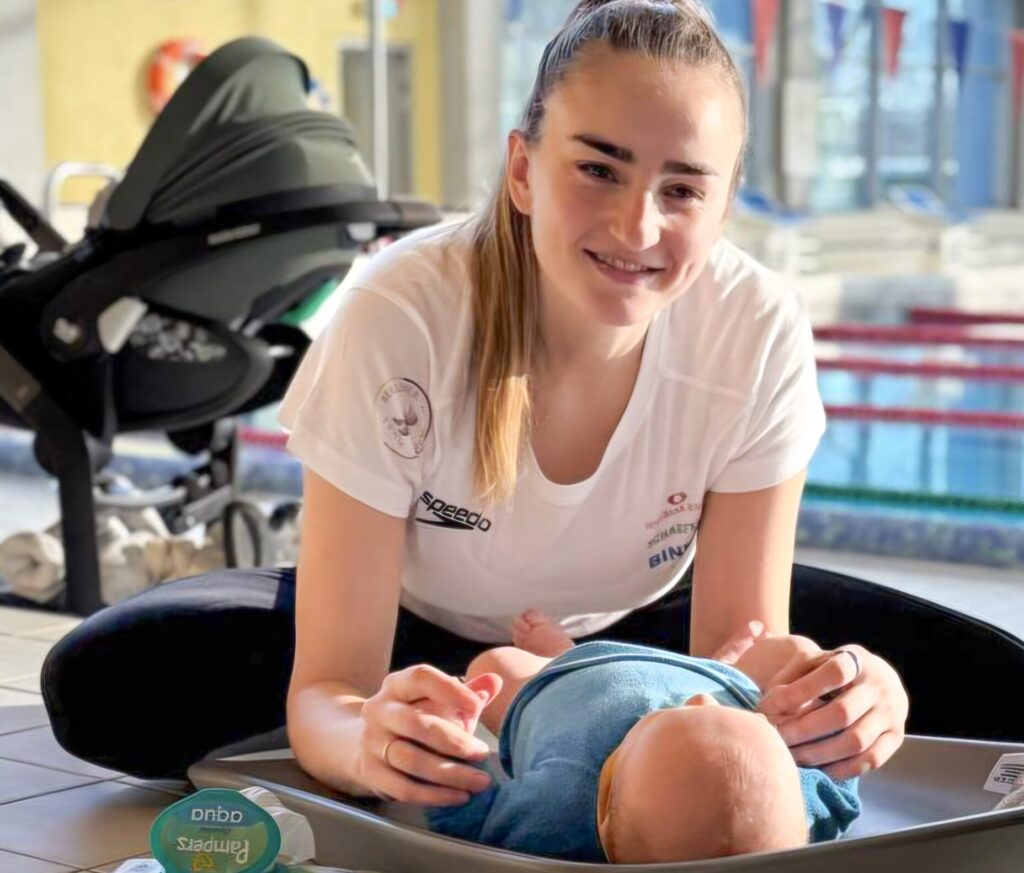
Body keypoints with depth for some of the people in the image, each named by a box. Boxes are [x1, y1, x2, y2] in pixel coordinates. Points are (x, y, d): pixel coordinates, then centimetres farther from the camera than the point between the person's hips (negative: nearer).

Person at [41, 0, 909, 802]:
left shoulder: (760, 332, -28)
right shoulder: (398, 321, -34)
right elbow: (328, 690, -33)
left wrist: (795, 706, -49)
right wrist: (371, 741, -58)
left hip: (627, 626, 2)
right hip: (415, 619, -1)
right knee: (98, 684, -27)